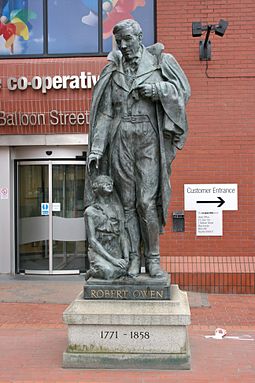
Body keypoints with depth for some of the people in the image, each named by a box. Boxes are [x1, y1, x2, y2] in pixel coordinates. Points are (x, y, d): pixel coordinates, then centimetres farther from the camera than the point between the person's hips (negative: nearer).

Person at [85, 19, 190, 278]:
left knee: (147, 201, -7)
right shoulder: (113, 71, 13)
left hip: (148, 139, -2)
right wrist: (96, 147, 1)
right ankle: (133, 259, 11)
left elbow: (183, 90, 6)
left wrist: (157, 89, -11)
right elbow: (105, 112, 8)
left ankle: (153, 258, 7)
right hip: (120, 140, 3)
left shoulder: (160, 61, 8)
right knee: (127, 202, 3)